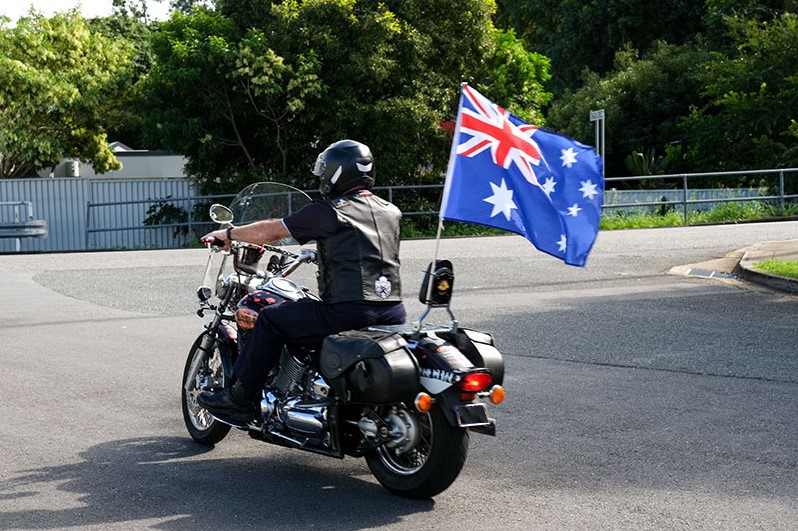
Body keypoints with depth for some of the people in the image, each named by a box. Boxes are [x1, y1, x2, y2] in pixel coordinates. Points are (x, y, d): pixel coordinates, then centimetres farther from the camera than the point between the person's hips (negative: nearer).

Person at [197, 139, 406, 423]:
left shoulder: (326, 212, -1)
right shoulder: (391, 212, 16)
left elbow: (269, 232, 8)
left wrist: (227, 233, 24)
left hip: (348, 312, -6)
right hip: (393, 312, 6)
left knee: (270, 319, 9)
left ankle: (240, 400, 13)